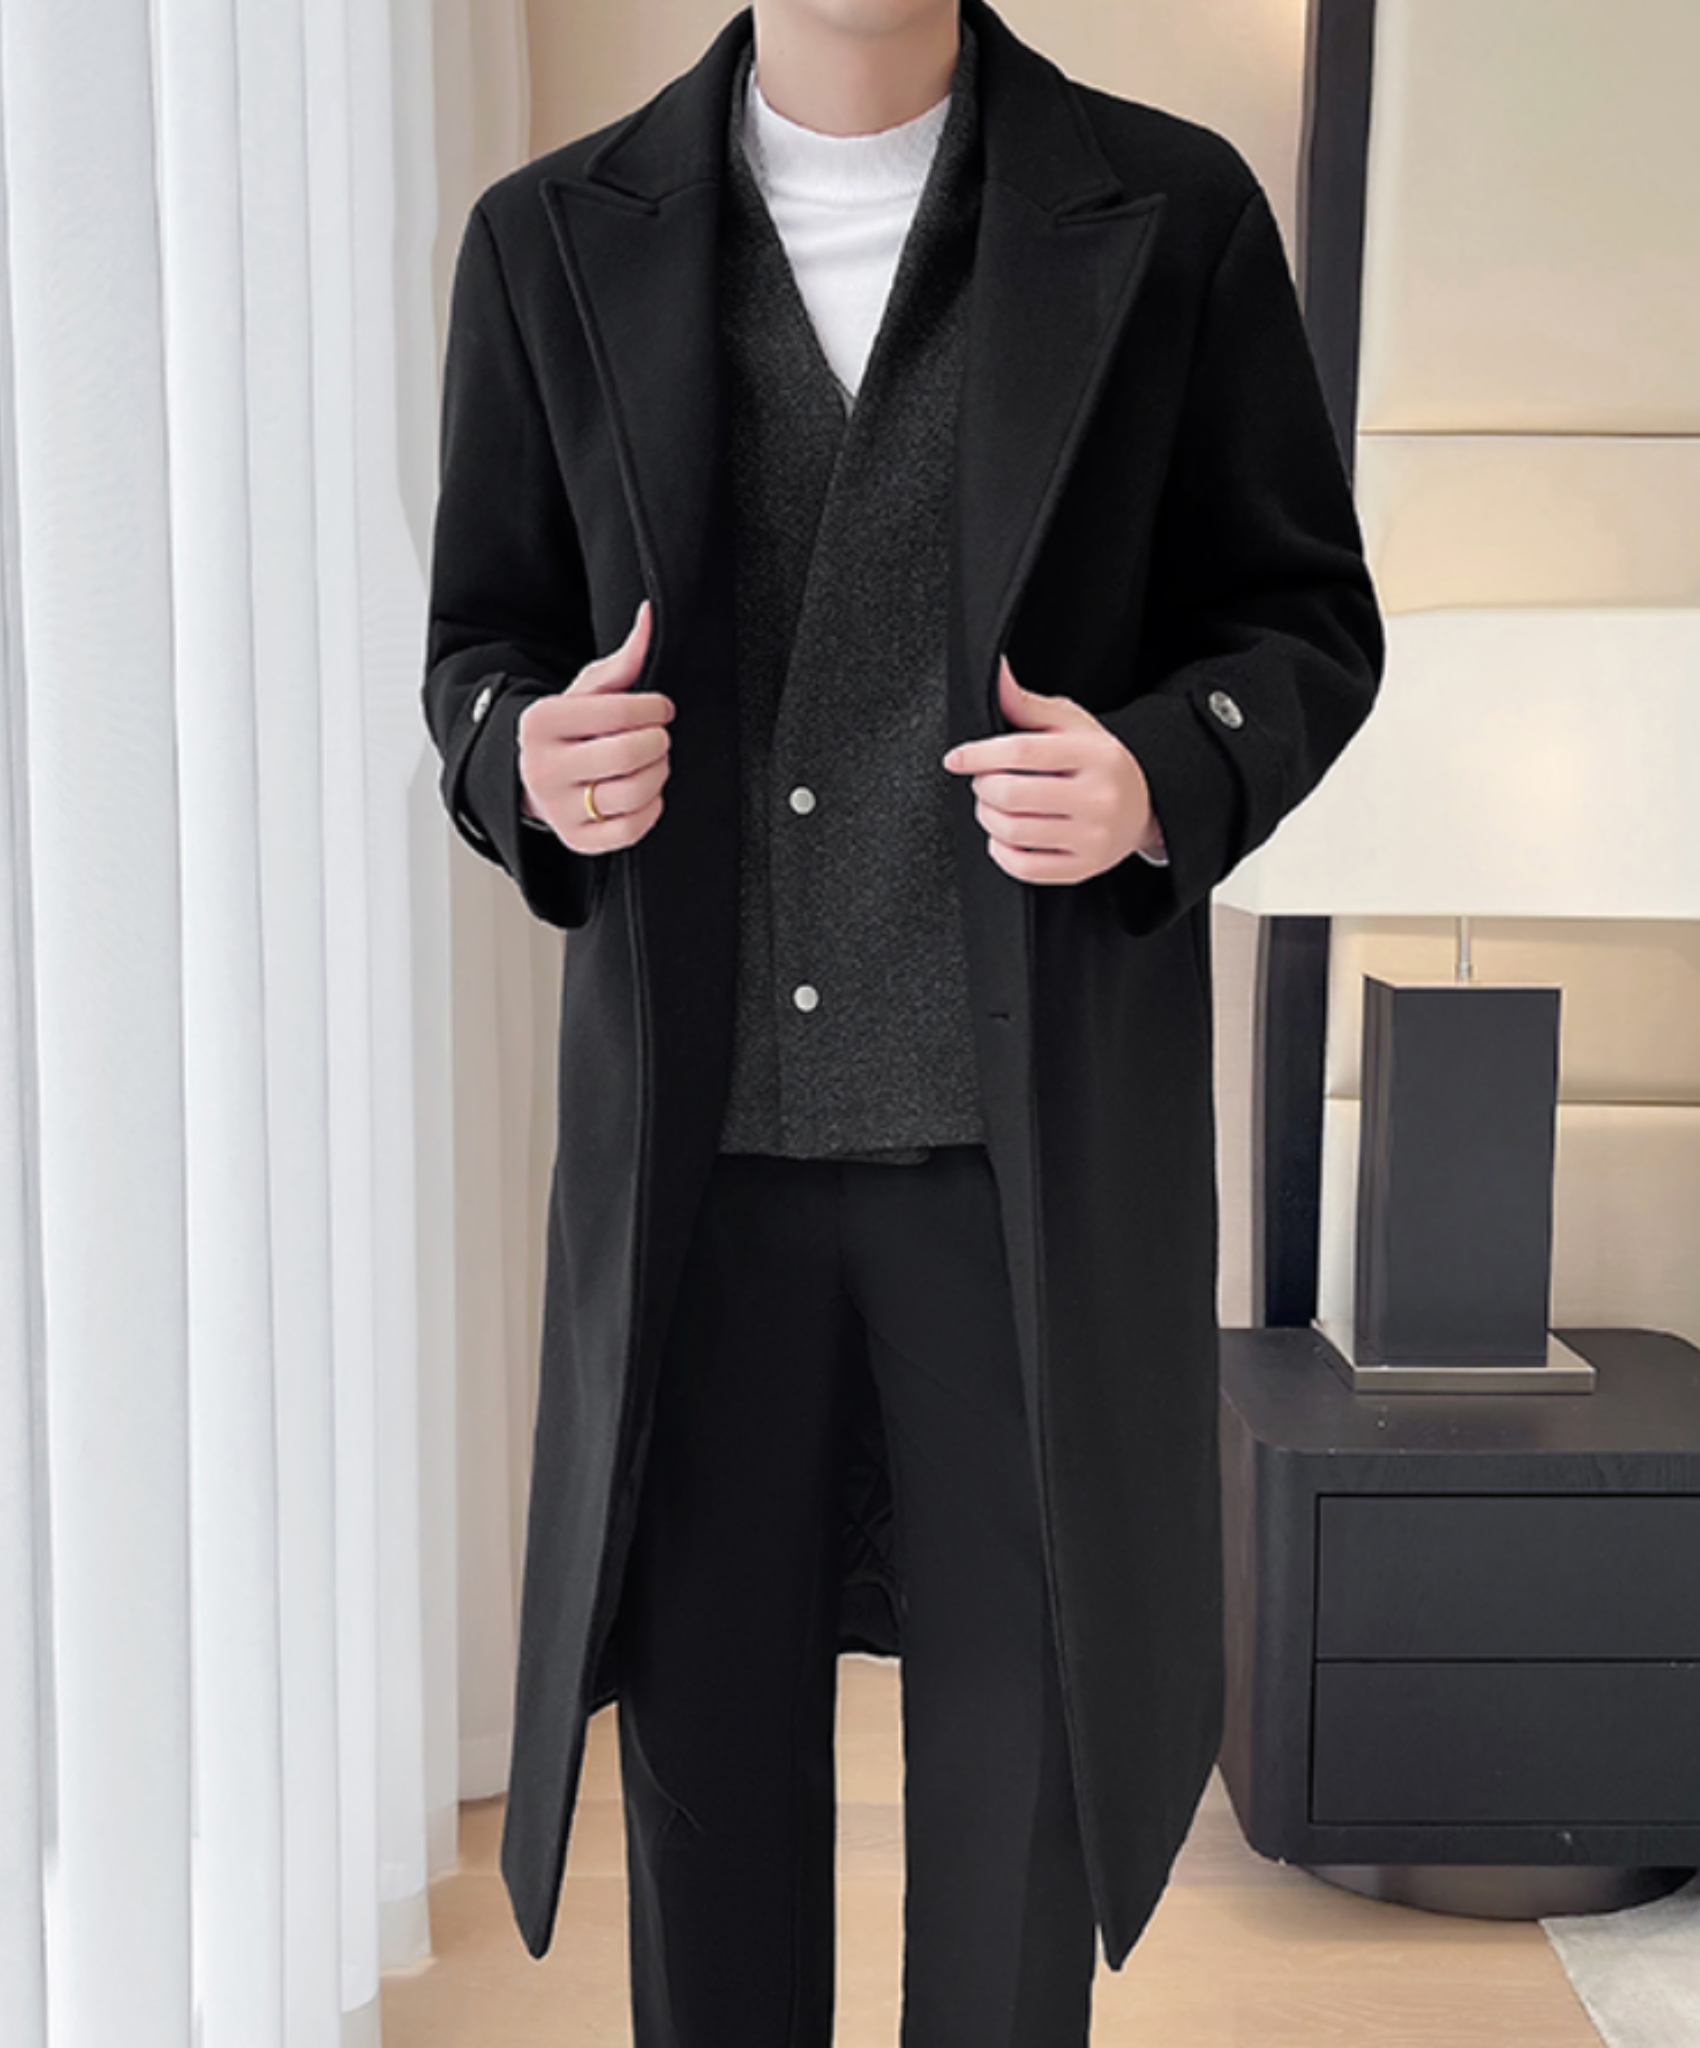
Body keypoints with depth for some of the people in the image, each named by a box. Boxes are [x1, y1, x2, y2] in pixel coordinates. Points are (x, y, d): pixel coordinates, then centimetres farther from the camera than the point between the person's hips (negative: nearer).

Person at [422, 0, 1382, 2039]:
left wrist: (1160, 781, -16)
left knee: (1023, 1707, 9)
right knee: (707, 1718, 11)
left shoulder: (1171, 212, 2)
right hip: (697, 1122, 1)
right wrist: (533, 765, -13)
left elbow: (1307, 615, 5)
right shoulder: (550, 241, 5)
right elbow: (482, 640, 10)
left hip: (1039, 1122, -1)